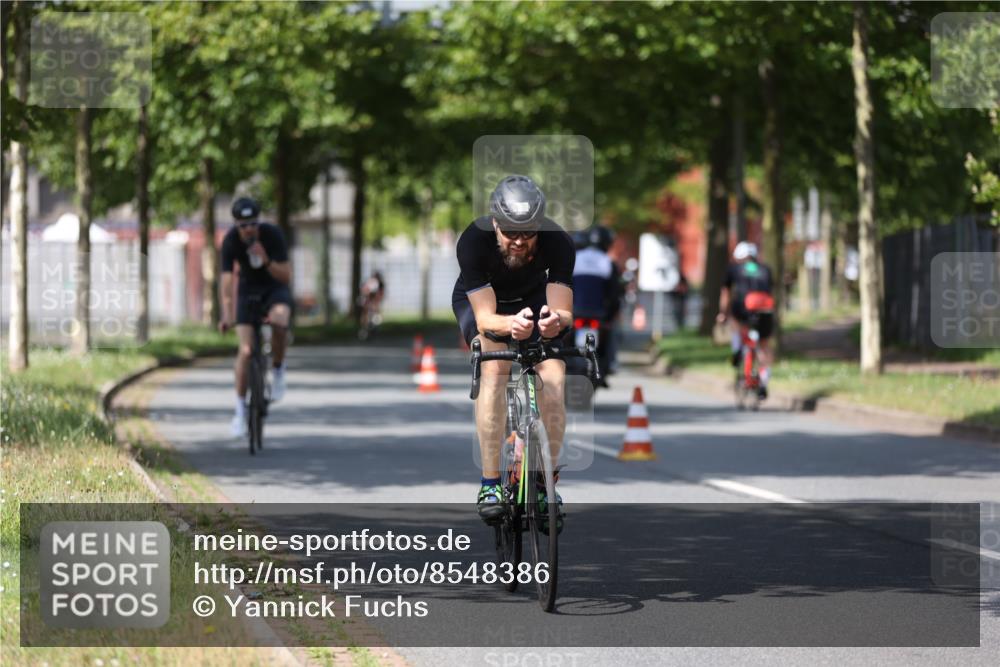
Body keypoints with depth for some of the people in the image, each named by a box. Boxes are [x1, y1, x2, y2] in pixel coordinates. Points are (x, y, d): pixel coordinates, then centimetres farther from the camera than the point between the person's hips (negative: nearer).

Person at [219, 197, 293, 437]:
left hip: (275, 290, -1)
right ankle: (241, 410, -1)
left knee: (279, 322, -36)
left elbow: (286, 276, -22)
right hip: (248, 291, 1)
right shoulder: (230, 241, -22)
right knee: (245, 350, -13)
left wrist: (266, 261, -40)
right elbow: (227, 280, -29)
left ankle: (278, 369, -9)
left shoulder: (272, 235, -24)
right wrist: (227, 316, -42)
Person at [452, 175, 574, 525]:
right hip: (480, 301, -2)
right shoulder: (474, 241, -35)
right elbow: (485, 316, -38)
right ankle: (489, 483, -25)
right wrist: (511, 325, -60)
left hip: (534, 300, 2)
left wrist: (556, 321, -59)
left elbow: (564, 312, -35)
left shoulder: (558, 243, -32)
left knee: (554, 379, -20)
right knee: (493, 370, -29)